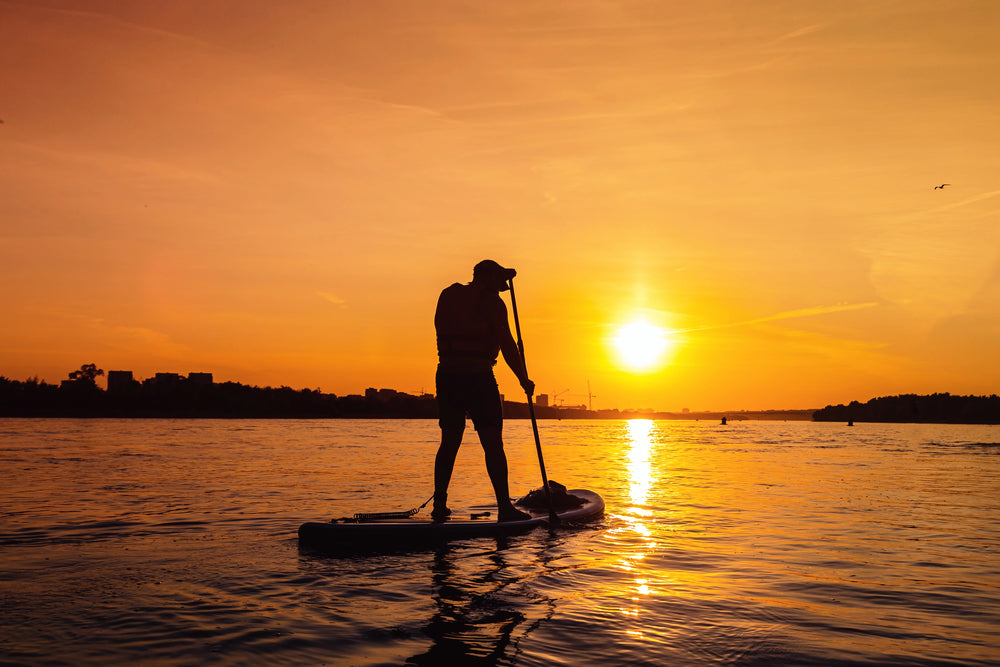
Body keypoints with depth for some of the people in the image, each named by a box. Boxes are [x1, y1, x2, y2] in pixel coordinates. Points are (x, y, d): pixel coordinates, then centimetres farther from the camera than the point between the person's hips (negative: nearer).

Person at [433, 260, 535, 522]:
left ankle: (439, 504, 10)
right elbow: (507, 345, -8)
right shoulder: (491, 301, -4)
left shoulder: (449, 295, 14)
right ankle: (504, 506, -3)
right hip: (478, 376, -6)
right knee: (493, 444, -2)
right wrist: (524, 380, 1)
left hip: (447, 373, 6)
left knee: (449, 442, 12)